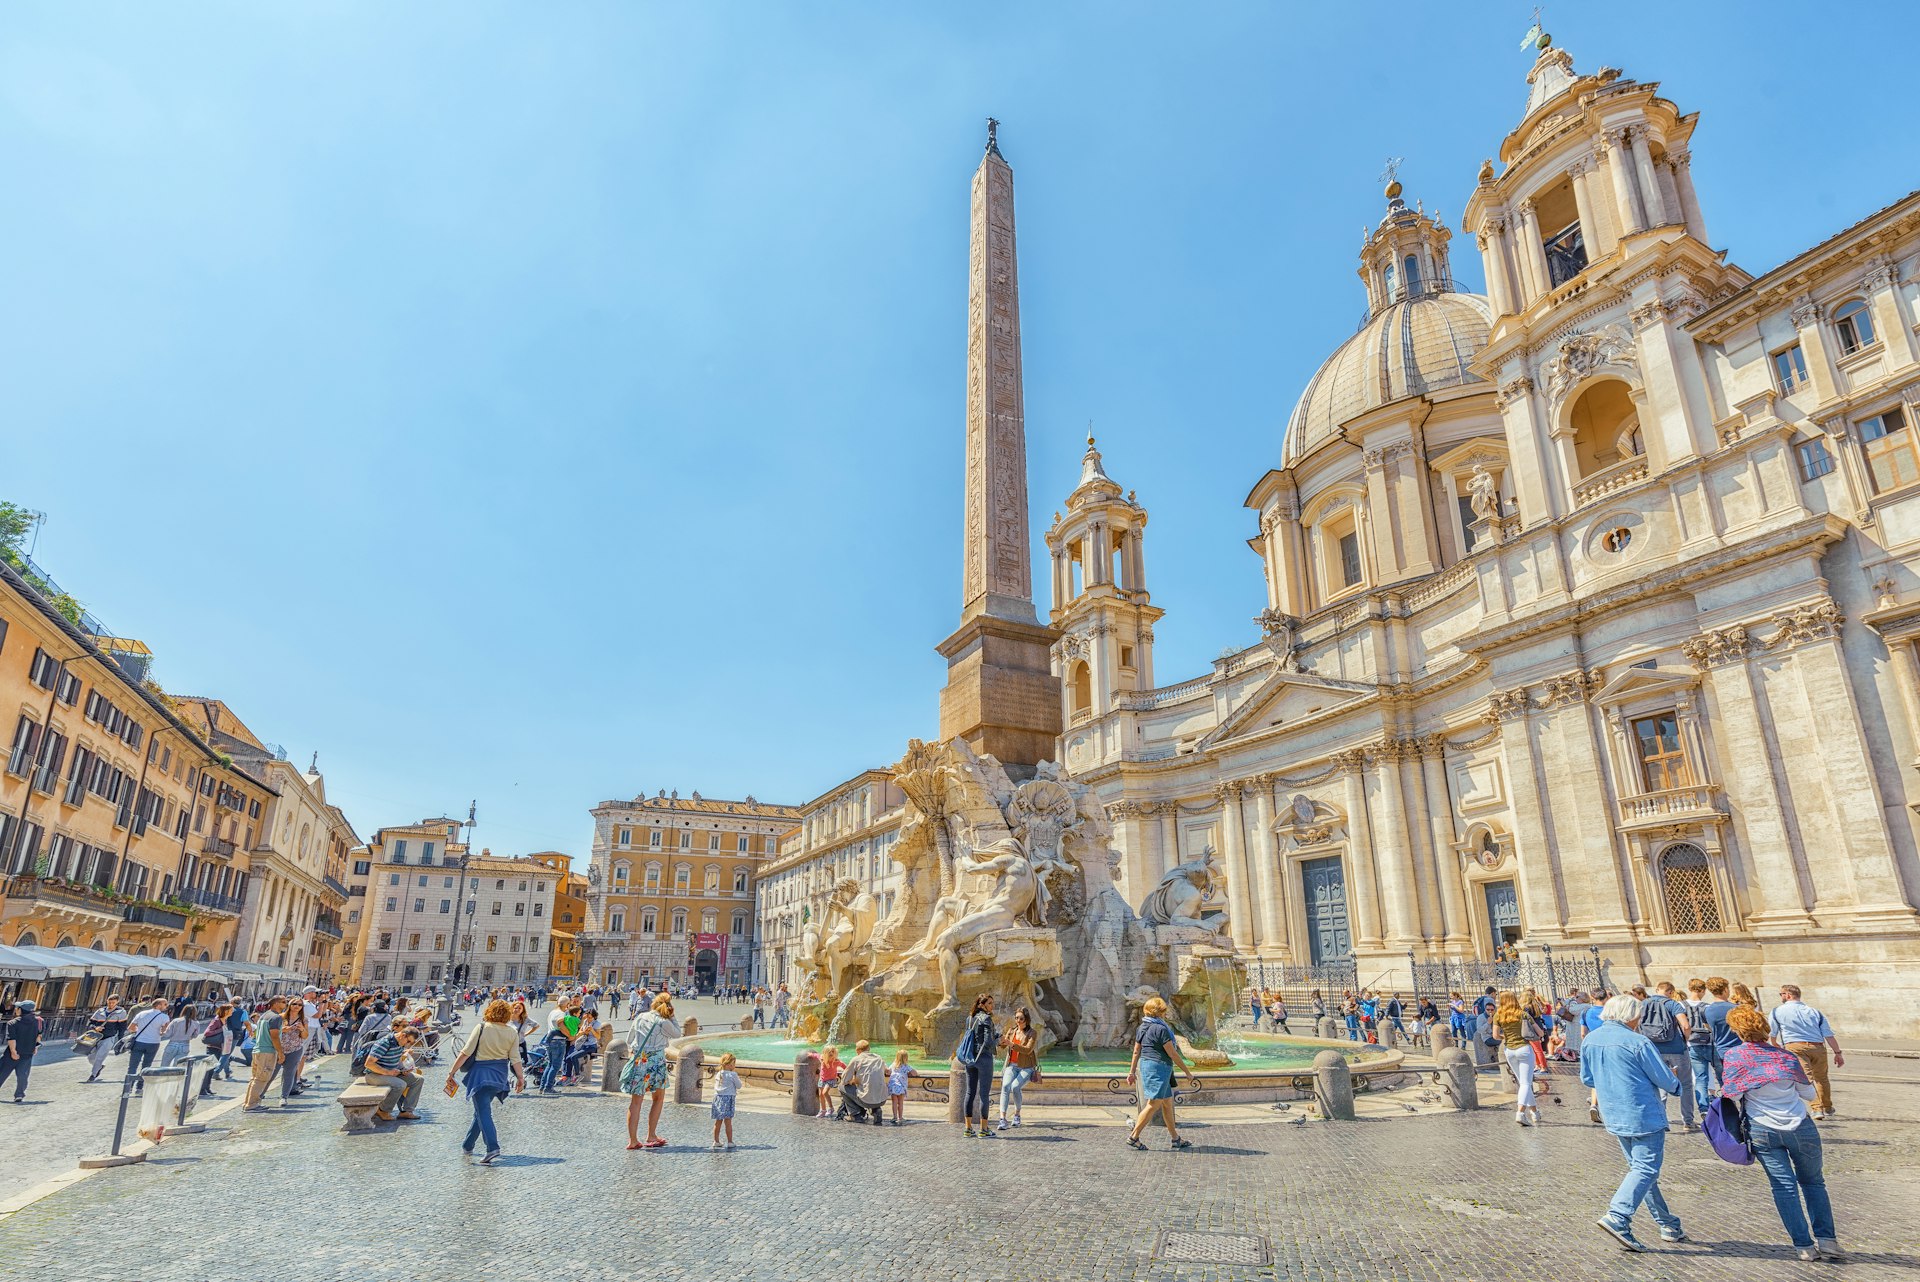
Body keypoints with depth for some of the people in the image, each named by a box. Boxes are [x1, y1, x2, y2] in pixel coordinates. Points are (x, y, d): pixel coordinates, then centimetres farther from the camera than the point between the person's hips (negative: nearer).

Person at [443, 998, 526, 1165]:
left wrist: (452, 1072, -4)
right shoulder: (512, 1033, -1)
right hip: (499, 1076, 4)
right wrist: (520, 1078, 6)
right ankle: (467, 1145, 33)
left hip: (481, 1074, -4)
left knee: (483, 1112, -5)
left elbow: (465, 1053, -12)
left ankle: (493, 1148, -19)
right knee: (482, 1109, 21)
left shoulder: (482, 1028, -10)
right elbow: (515, 1059, -3)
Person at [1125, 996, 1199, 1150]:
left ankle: (1176, 1139, 21)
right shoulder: (1161, 1029, -15)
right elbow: (1173, 1054, -13)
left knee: (1167, 1102, 15)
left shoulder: (1142, 1027, 11)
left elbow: (1136, 1051, 13)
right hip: (1158, 1067, -9)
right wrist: (1188, 1072, -6)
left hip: (1145, 1065, 9)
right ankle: (1133, 1137, -2)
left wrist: (1132, 1071, 19)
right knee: (1153, 1105, -5)